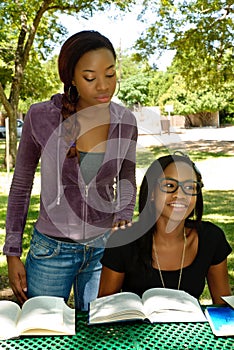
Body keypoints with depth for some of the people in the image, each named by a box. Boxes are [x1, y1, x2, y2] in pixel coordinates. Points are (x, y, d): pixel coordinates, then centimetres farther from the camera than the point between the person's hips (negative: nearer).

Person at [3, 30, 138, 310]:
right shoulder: (41, 117, -14)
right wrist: (13, 255, -1)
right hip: (51, 251, -2)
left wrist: (124, 218, -7)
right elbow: (21, 186, -2)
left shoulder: (125, 121, -7)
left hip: (104, 247, 2)